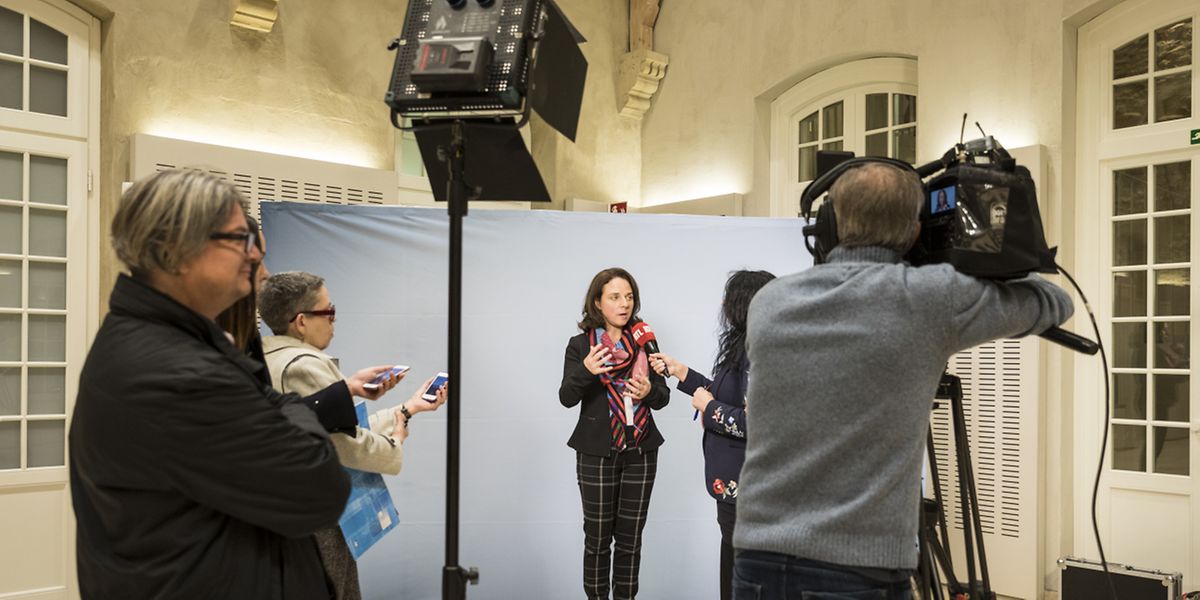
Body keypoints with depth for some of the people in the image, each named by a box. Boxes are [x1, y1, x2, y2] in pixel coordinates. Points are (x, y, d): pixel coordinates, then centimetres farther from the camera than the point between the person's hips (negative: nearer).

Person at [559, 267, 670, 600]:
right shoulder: (580, 345, -3)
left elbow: (663, 397, 5)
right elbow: (566, 397, -14)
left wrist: (649, 391, -18)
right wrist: (585, 370, -33)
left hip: (641, 452, 2)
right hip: (597, 454, -2)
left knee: (630, 538, 10)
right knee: (598, 537, 7)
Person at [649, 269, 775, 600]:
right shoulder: (748, 349, 10)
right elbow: (729, 397, 18)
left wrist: (708, 407, -14)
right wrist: (680, 372, 21)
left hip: (744, 485, -10)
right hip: (738, 481, 10)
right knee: (737, 571, 21)